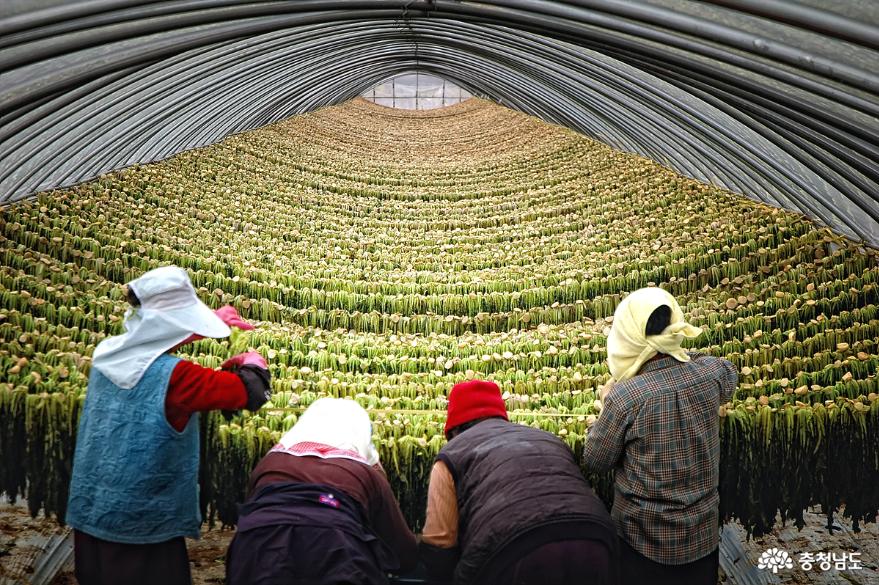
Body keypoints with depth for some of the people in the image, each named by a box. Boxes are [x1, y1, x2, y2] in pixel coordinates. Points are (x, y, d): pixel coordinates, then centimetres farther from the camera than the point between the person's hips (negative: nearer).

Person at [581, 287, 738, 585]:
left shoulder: (624, 397, -28)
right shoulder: (711, 373, -14)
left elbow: (595, 462, -11)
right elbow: (730, 376, 13)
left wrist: (608, 405, 0)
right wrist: (682, 354, 11)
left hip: (643, 537, -4)